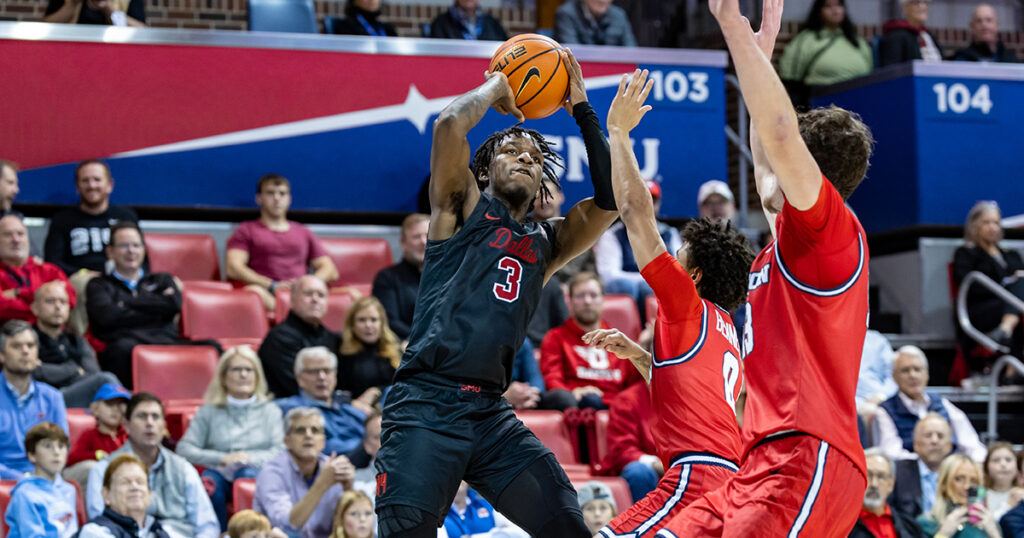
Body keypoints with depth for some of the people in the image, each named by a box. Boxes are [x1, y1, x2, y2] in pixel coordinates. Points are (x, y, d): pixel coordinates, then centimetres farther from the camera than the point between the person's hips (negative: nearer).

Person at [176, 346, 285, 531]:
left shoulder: (270, 411, 19)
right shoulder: (209, 412, 18)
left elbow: (280, 452, 5)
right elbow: (184, 449, 4)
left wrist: (250, 459, -14)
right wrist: (222, 459, -10)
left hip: (256, 473, 0)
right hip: (220, 474, 1)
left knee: (247, 476, -37)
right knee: (210, 483, -36)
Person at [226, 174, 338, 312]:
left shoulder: (303, 232, 29)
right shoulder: (247, 230, 20)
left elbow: (330, 270, 21)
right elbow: (233, 268, 3)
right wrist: (273, 285, -11)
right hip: (268, 293, -3)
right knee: (254, 291, -41)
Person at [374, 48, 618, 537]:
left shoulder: (545, 244, 23)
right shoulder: (463, 208, 9)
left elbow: (610, 199, 11)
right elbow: (449, 124, -7)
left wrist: (581, 109, 15)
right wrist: (496, 88, 11)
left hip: (490, 416, 5)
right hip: (425, 406, -5)